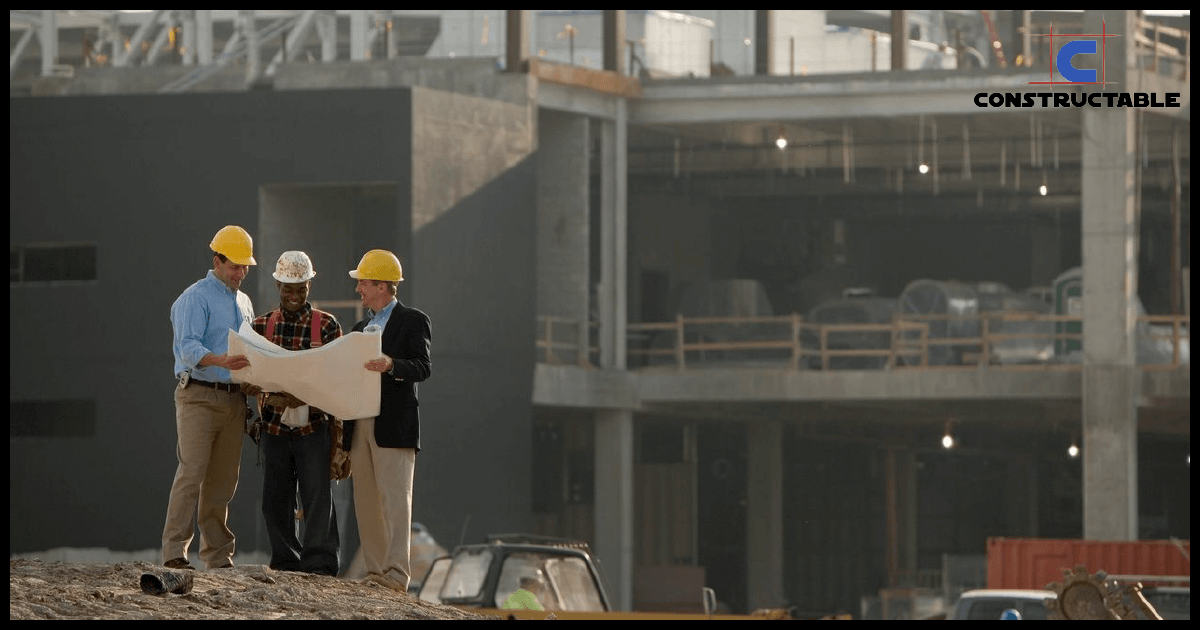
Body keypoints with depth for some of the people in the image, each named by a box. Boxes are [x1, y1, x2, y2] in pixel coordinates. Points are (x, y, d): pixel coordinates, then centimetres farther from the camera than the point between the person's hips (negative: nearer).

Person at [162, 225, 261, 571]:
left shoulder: (244, 303, 20)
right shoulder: (195, 299, -5)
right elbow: (188, 347, -18)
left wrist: (251, 381, 6)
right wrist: (221, 361, -36)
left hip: (233, 400, 7)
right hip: (199, 396, -7)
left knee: (223, 479, 6)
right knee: (192, 474, -14)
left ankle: (218, 554, 8)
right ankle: (174, 551, -16)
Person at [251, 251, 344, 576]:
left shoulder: (327, 326, 2)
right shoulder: (261, 326, 9)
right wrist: (274, 397, -15)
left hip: (314, 426, -3)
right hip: (274, 426, 3)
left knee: (318, 497, -8)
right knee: (275, 500, 5)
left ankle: (319, 564, -9)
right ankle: (286, 564, 13)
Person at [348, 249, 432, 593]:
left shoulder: (412, 321, 0)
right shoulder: (360, 328, 23)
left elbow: (423, 368, -12)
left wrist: (391, 365, -29)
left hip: (394, 423, -8)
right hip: (360, 423, 8)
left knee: (394, 497, -12)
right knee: (366, 500, 5)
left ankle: (396, 574, -16)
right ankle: (374, 572, 8)